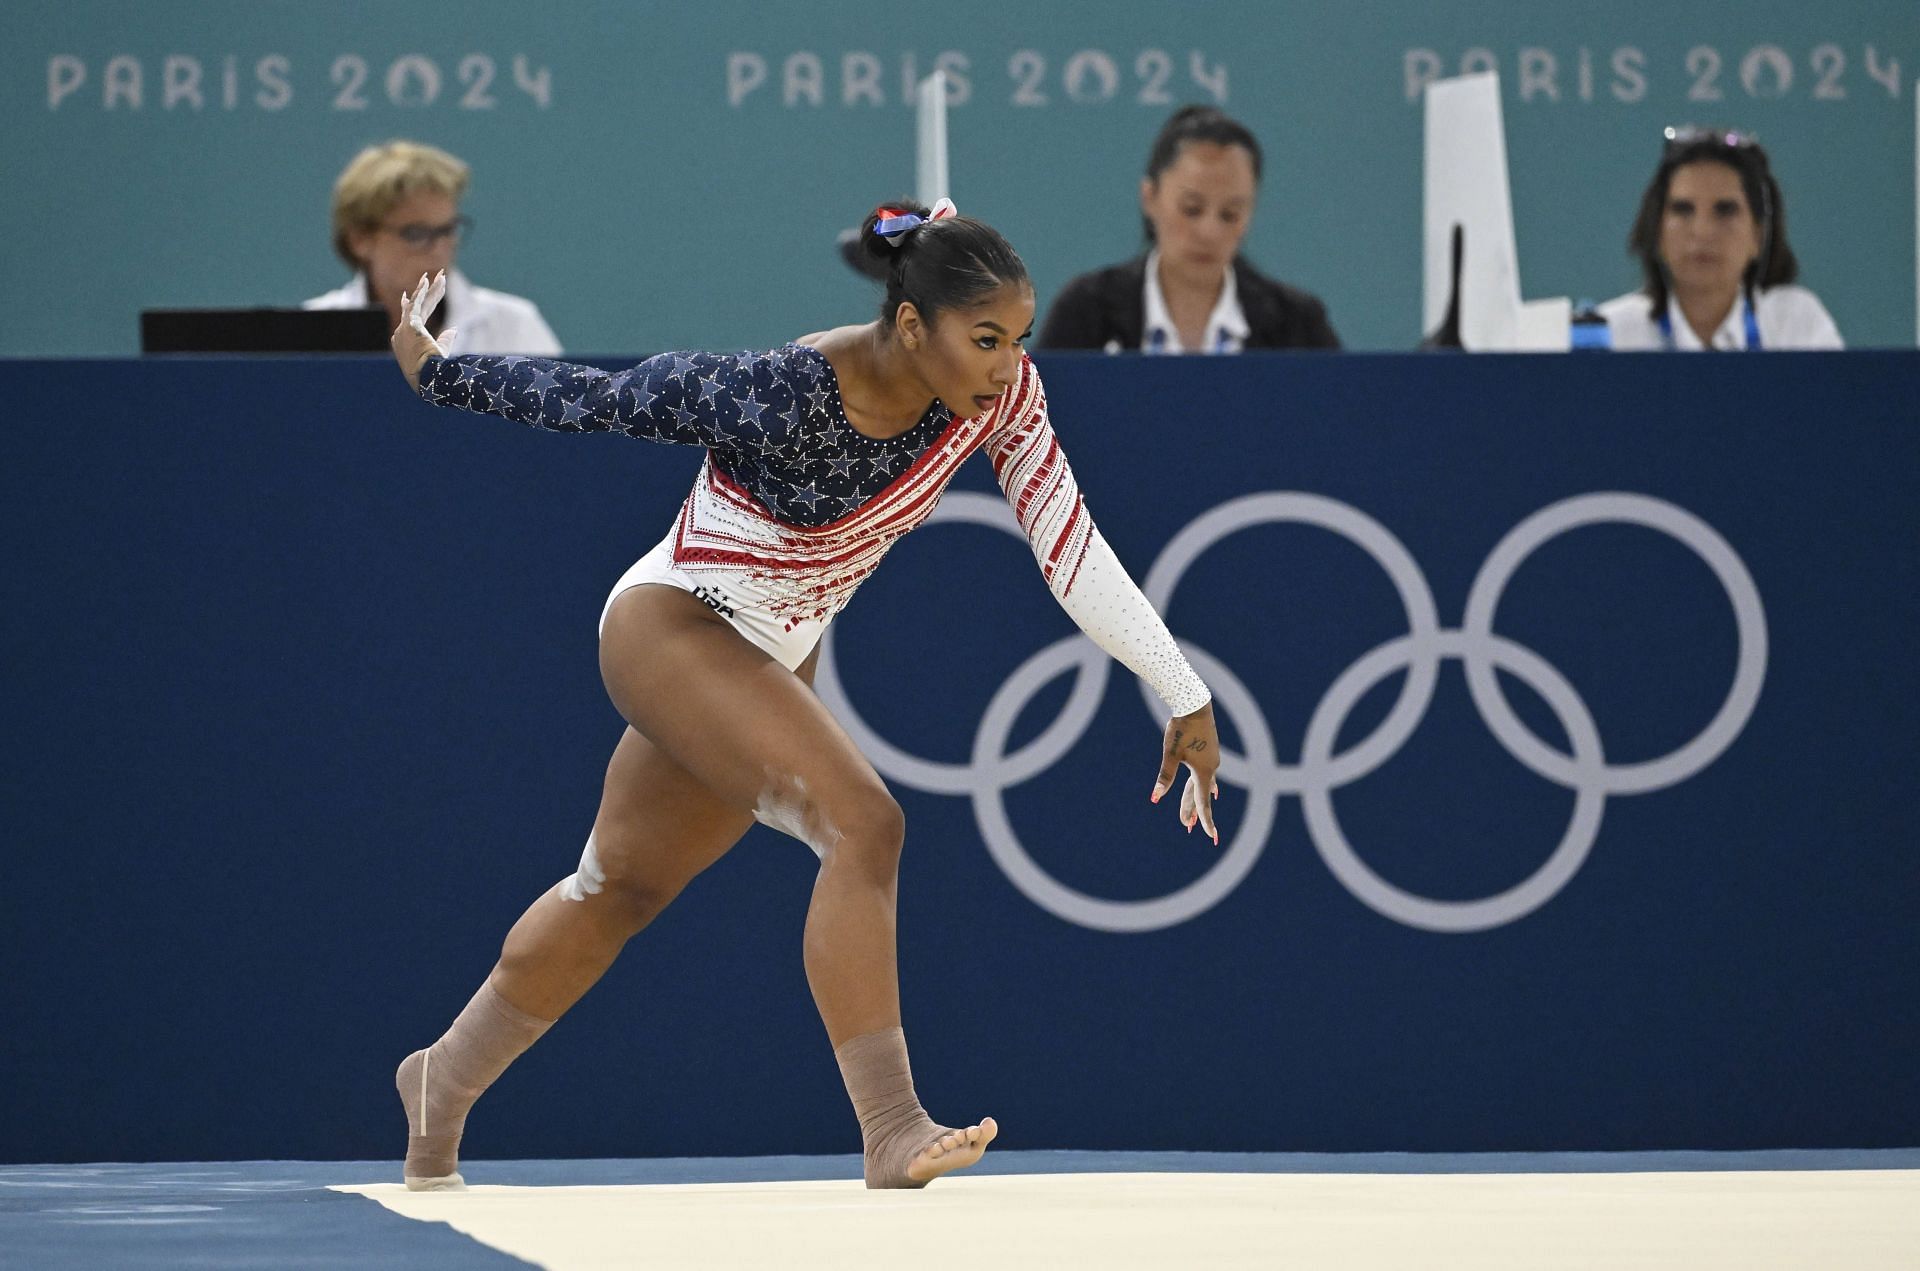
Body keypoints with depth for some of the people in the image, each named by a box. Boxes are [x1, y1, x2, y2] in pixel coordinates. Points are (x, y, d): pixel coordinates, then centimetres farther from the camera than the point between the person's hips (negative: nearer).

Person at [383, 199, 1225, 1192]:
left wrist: (1185, 699, -8)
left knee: (623, 886, 21)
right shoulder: (781, 399, -33)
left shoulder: (1001, 394, -16)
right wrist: (430, 367, -8)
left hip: (772, 663, 7)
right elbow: (595, 400, -20)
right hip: (672, 630, -7)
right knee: (862, 824, -25)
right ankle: (892, 1133, -24)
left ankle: (444, 1083, 39)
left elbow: (1072, 552, -8)